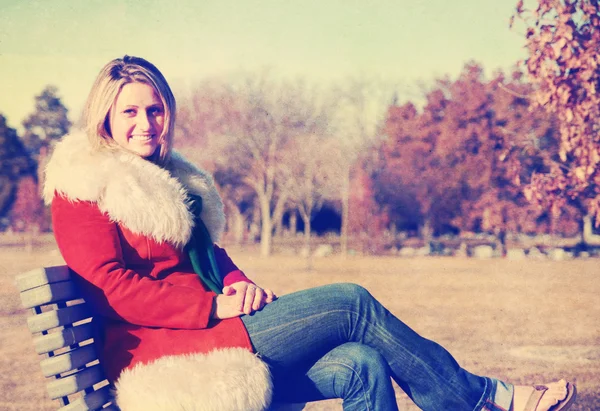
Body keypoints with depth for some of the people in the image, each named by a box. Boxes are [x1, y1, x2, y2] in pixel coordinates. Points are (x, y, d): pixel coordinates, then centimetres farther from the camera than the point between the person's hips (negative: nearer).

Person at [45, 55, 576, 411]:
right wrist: (213, 306, -17)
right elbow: (111, 287, -14)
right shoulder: (82, 189, -3)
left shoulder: (169, 179, 23)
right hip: (156, 357, -8)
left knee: (360, 365, -16)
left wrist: (238, 283, -2)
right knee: (351, 303, -15)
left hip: (208, 335, 8)